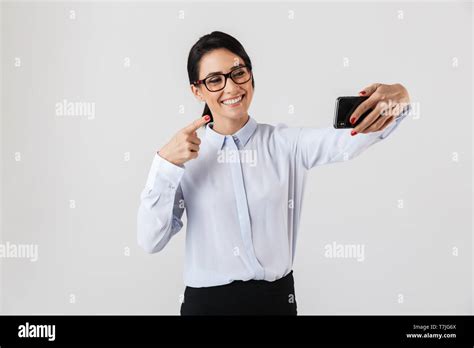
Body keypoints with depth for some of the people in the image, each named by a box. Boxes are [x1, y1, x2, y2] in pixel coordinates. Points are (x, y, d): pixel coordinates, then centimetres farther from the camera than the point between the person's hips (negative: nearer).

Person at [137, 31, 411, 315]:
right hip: (207, 301, 0)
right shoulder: (184, 155, -2)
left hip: (276, 298, 1)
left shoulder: (286, 142, -2)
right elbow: (151, 241, -8)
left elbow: (349, 139, -20)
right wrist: (165, 164, -18)